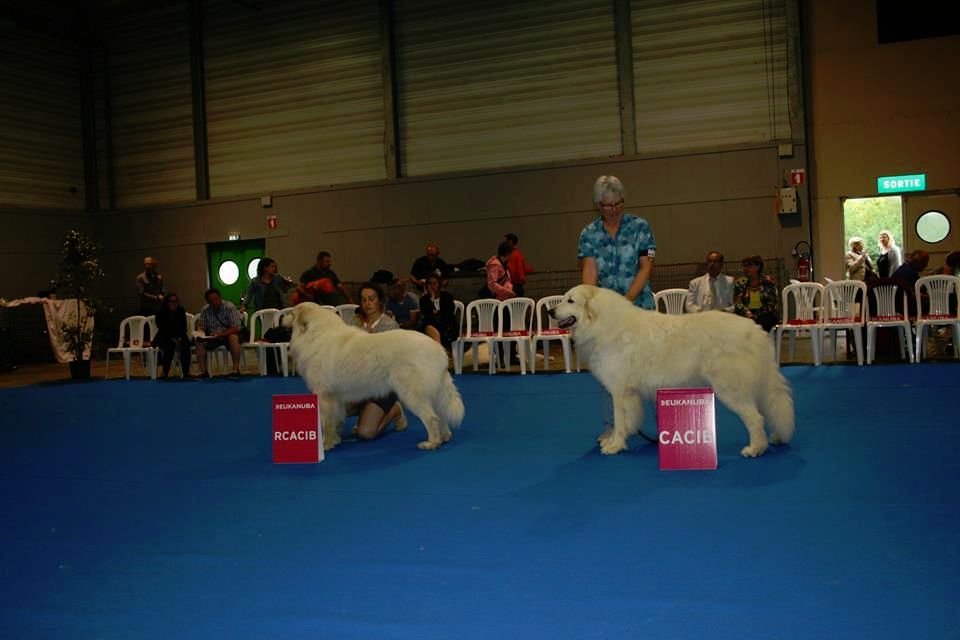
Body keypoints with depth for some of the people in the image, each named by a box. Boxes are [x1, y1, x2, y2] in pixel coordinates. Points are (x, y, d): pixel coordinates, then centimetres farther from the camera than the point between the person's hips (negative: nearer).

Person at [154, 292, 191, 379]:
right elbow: (162, 330, -12)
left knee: (185, 344, -29)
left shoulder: (181, 312, -2)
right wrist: (173, 340, -22)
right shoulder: (161, 313, -9)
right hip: (164, 338, -2)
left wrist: (179, 339, -17)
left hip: (179, 337, 2)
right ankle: (164, 372, -31)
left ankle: (186, 372, -31)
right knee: (169, 346, -34)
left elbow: (183, 328, 1)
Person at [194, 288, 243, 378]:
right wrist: (202, 335, -22)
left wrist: (220, 334, -33)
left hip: (229, 335, -4)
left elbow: (235, 329, -20)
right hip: (212, 337, 4)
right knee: (199, 342, -22)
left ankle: (236, 370, -34)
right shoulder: (204, 310, -2)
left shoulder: (229, 307, -16)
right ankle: (203, 371, -17)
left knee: (233, 338, -37)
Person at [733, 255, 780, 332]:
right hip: (745, 315, 1)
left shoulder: (767, 282, 8)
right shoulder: (740, 284, 12)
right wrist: (749, 314, -20)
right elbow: (737, 304, 0)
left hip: (765, 314, -1)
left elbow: (771, 303, 0)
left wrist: (756, 316, -15)